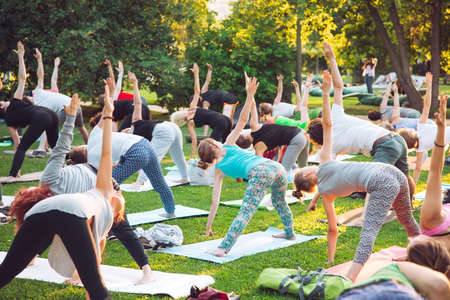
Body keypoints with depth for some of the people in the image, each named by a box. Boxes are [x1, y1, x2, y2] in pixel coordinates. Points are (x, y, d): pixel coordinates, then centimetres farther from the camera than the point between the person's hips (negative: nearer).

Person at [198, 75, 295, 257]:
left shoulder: (218, 170, 21)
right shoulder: (228, 145, 27)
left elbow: (215, 202, 20)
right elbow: (242, 120, 17)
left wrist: (208, 227, 26)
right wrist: (250, 95, 16)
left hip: (259, 173, -5)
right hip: (277, 168, 5)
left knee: (245, 212, -13)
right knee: (279, 202, 32)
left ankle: (223, 249, -25)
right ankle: (289, 233, 47)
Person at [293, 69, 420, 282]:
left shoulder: (325, 193, 15)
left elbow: (333, 229, 17)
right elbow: (327, 124, 13)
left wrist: (330, 260, 27)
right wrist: (326, 94, 15)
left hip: (380, 184, -6)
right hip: (394, 173, 6)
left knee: (369, 231, -22)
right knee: (407, 220, 30)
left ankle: (349, 279, -42)